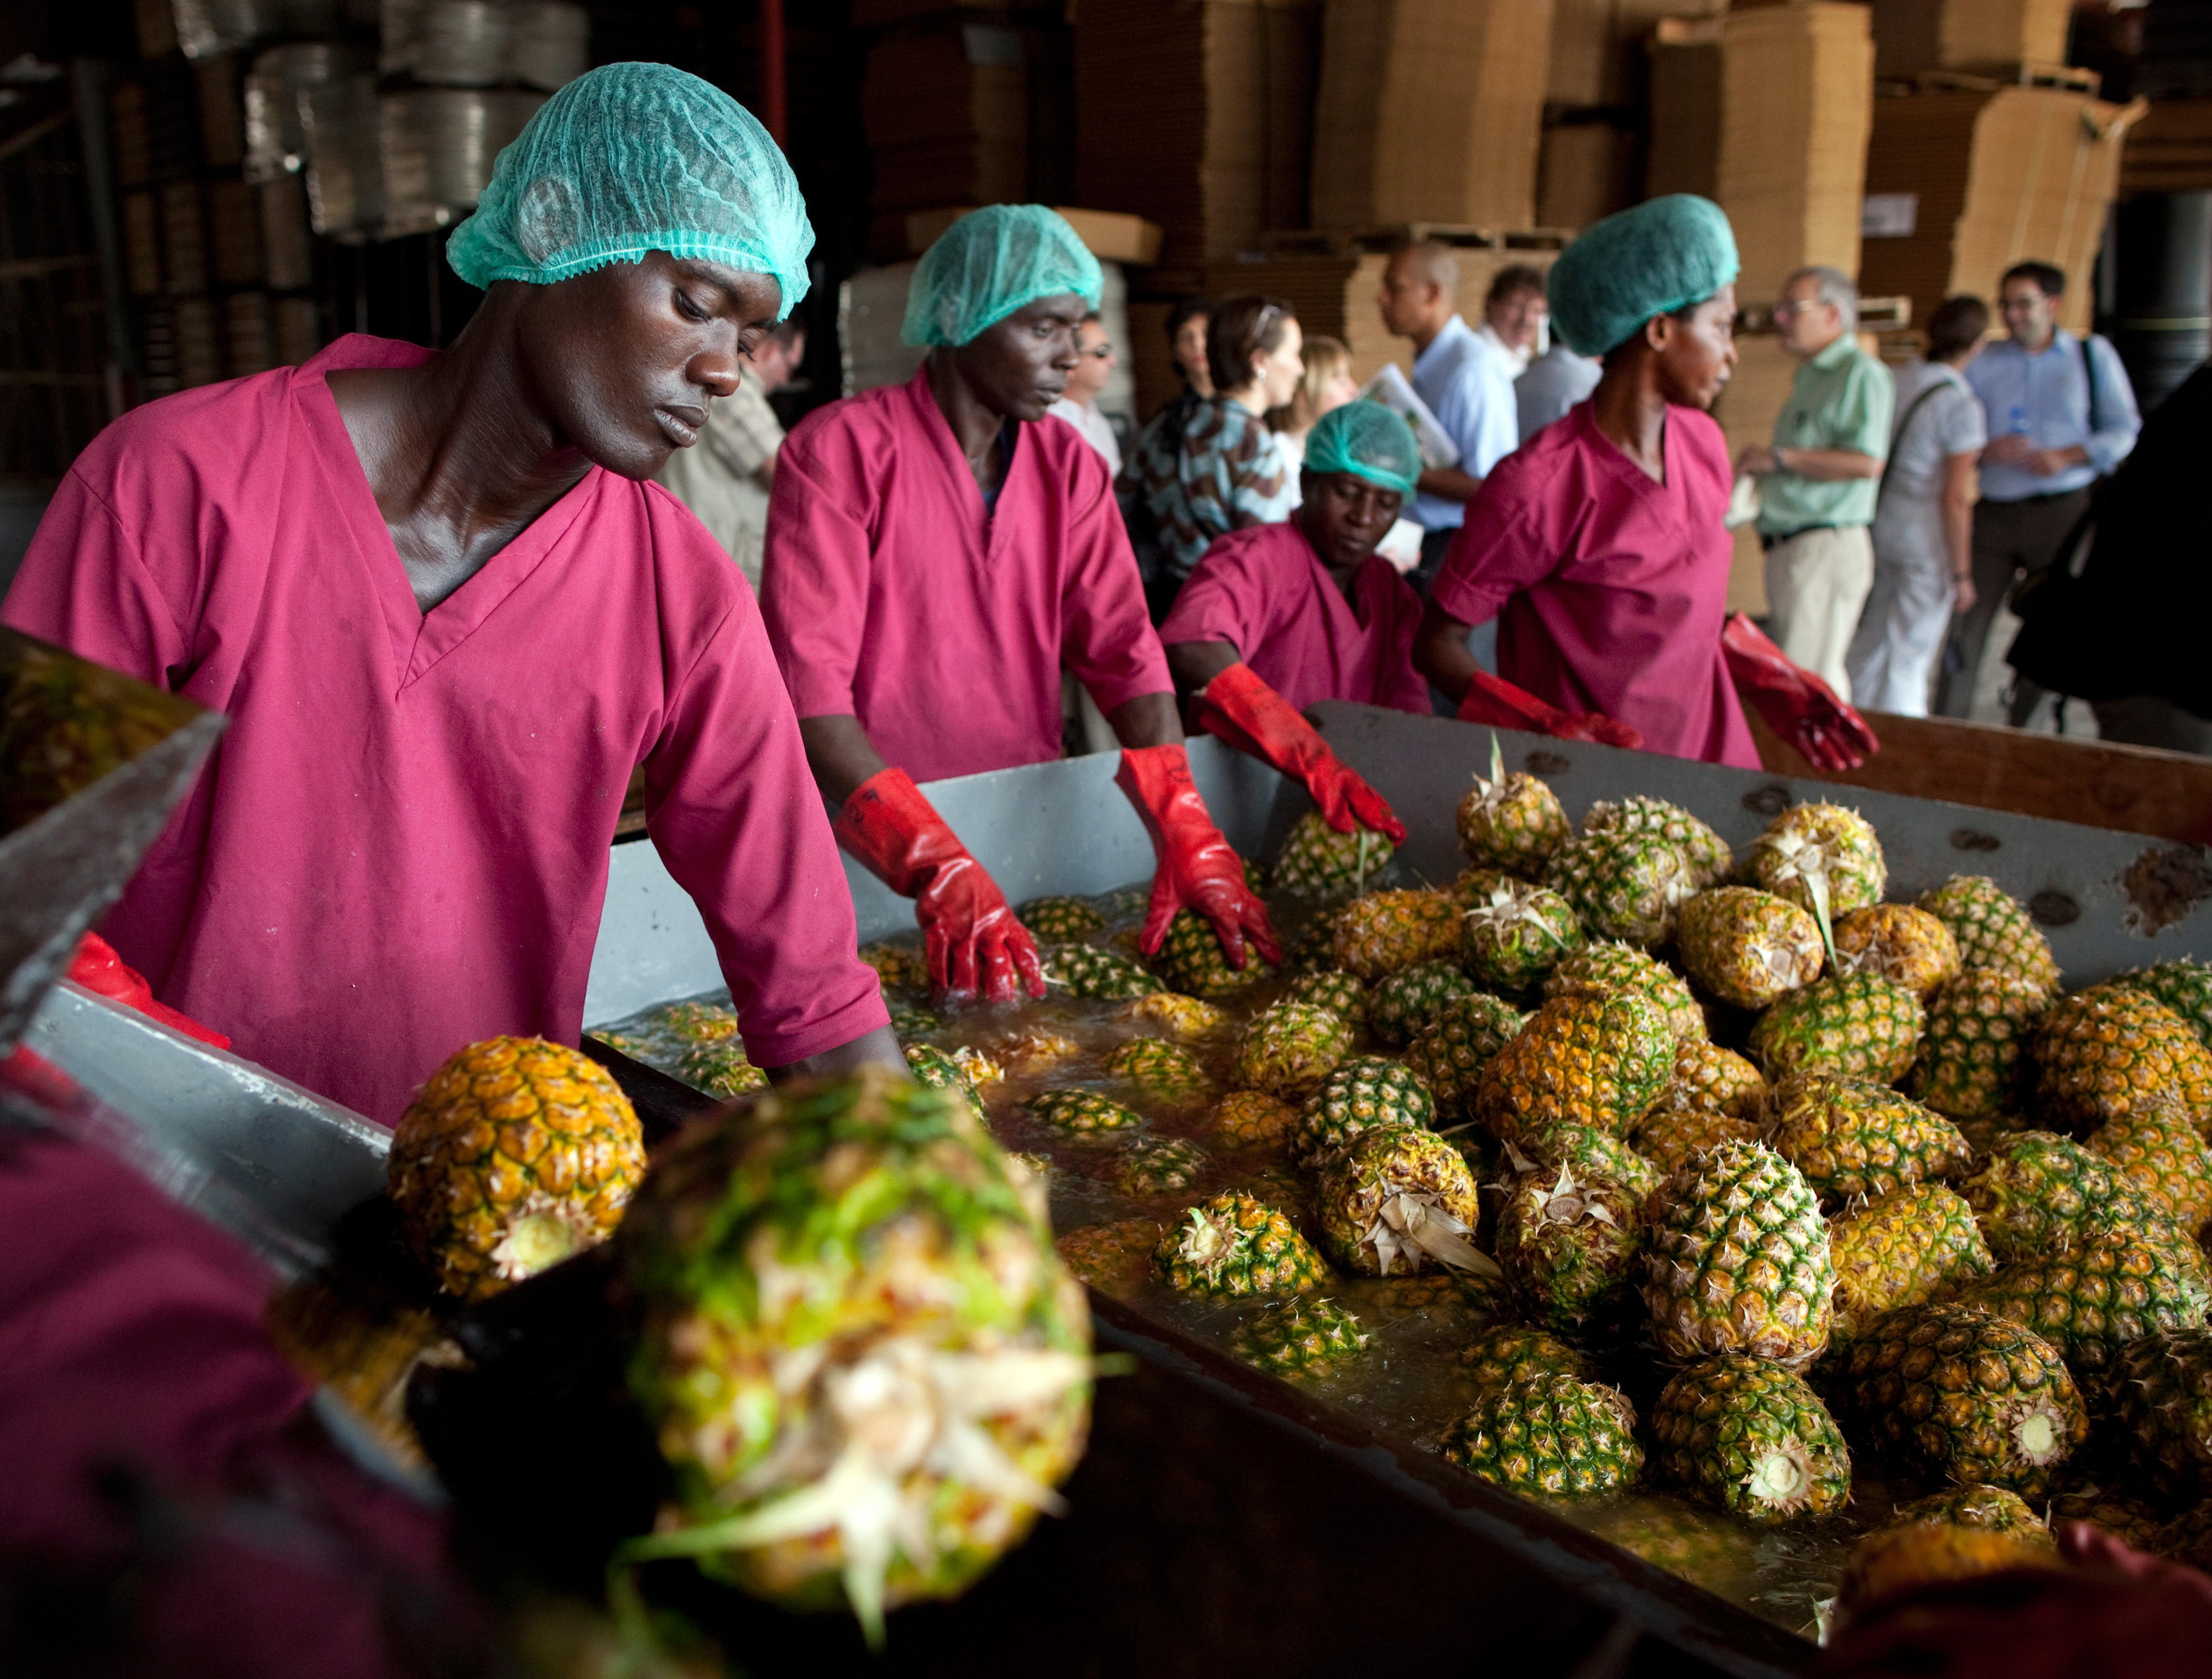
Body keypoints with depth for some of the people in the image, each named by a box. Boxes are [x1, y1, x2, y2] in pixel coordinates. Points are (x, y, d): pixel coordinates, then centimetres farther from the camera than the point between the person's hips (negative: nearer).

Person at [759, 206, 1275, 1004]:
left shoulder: (1069, 466, 7)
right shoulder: (840, 449, -11)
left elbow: (1124, 652, -2)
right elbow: (806, 690, -20)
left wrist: (1187, 836, -18)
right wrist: (941, 871, -31)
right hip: (868, 849, -4)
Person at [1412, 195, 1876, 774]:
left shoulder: (1702, 443, 4)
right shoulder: (1535, 486, -21)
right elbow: (1437, 644, -15)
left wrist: (1773, 681, 14)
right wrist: (1550, 727, -27)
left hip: (1712, 748, 7)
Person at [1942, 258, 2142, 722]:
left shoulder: (2092, 356, 9)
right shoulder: (1983, 363, 11)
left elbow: (2126, 431, 5)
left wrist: (2067, 456, -12)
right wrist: (1984, 452, -15)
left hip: (2065, 512, 0)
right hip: (1995, 512, 1)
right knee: (1968, 626, -7)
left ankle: (2023, 734, 14)